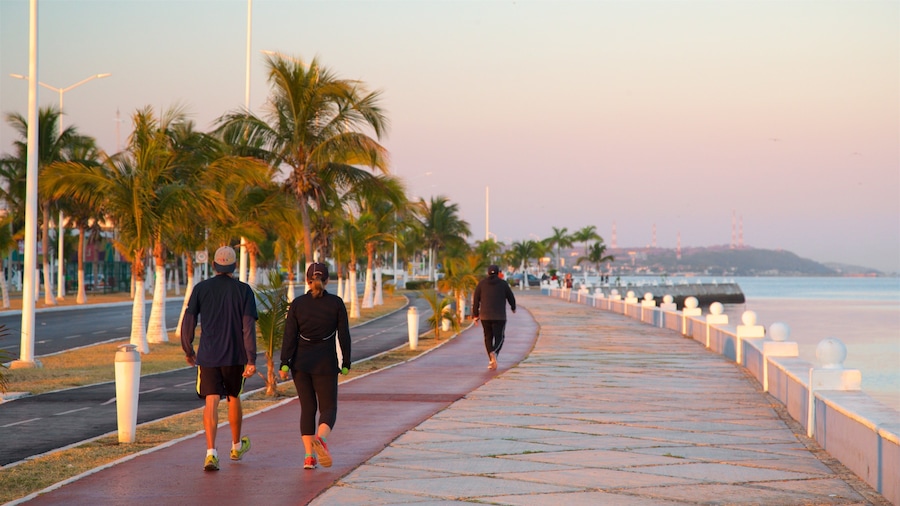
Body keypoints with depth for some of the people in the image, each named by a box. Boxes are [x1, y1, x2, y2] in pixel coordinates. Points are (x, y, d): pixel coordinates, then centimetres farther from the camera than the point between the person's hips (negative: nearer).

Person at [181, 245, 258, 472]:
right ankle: (237, 446, 36)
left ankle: (211, 452, -20)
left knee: (211, 401, -4)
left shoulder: (201, 288, 0)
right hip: (235, 356, 0)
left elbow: (188, 321, 0)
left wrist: (188, 350, 14)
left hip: (208, 355, 0)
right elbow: (248, 327, -7)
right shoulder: (243, 290, -2)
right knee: (233, 397, 19)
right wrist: (251, 360, -8)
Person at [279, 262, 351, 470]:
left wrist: (284, 364, -1)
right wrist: (346, 363, 6)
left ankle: (309, 456, 3)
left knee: (307, 408, 11)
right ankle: (321, 438, -25)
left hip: (301, 362, 2)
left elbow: (289, 336, -4)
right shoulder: (336, 303, -3)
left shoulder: (297, 303, -1)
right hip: (326, 363, -2)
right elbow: (344, 336, -2)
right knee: (328, 408, 6)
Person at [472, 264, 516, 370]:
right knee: (499, 337, 3)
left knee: (488, 337, 15)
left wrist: (475, 314, 8)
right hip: (499, 316, -2)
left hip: (485, 316, 2)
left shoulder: (481, 284, 4)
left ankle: (491, 356, 0)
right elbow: (511, 297, 7)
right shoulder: (503, 284, 0)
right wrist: (513, 307, 27)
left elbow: (476, 300, 2)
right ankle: (494, 354, -25)